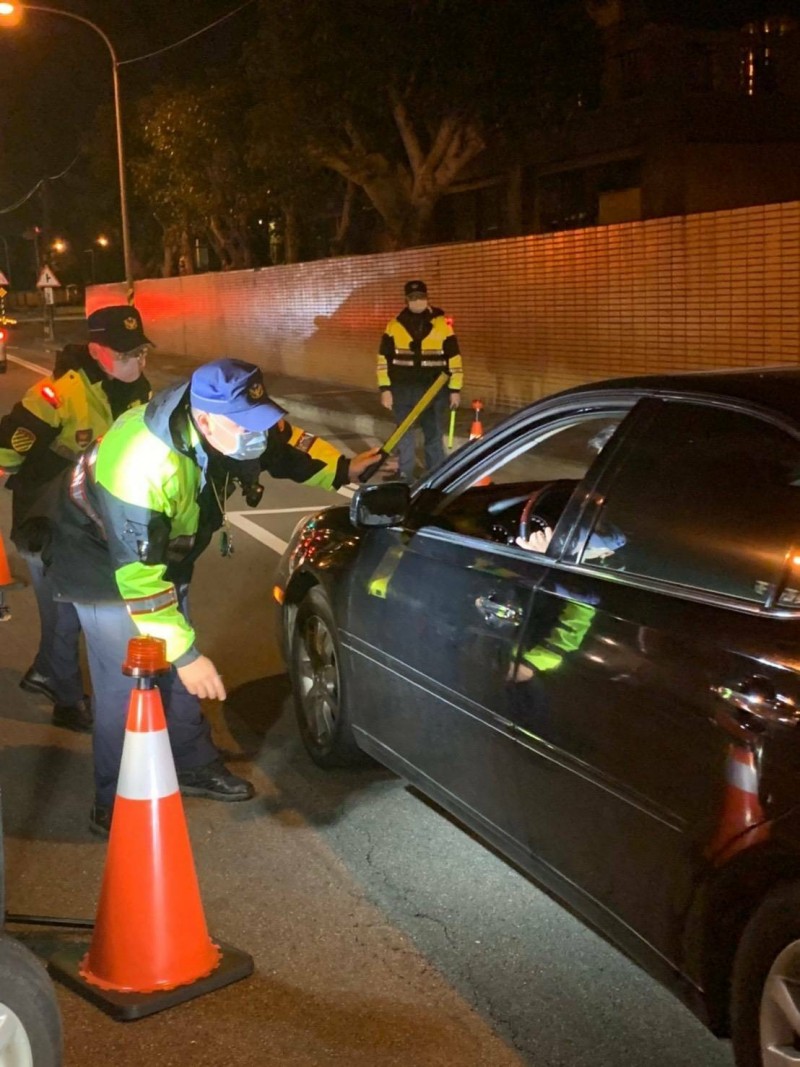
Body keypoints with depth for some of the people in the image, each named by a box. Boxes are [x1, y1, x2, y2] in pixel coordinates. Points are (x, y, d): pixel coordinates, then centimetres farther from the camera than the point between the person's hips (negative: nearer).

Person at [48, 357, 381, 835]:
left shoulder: (227, 424, -18)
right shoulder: (144, 464, -41)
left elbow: (284, 443, 4)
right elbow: (138, 573, -38)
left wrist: (344, 469, -8)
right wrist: (186, 655, -35)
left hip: (163, 557, 8)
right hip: (108, 568, -8)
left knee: (178, 674, 17)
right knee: (128, 686, -5)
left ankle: (194, 766, 35)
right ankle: (116, 807, 12)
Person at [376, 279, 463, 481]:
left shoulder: (442, 324, -1)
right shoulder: (394, 325, 2)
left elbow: (454, 358, 2)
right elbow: (383, 359, 5)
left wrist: (455, 389, -1)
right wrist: (385, 388, -1)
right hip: (402, 389, 1)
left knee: (434, 435, 7)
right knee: (404, 435, 9)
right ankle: (405, 475, 20)